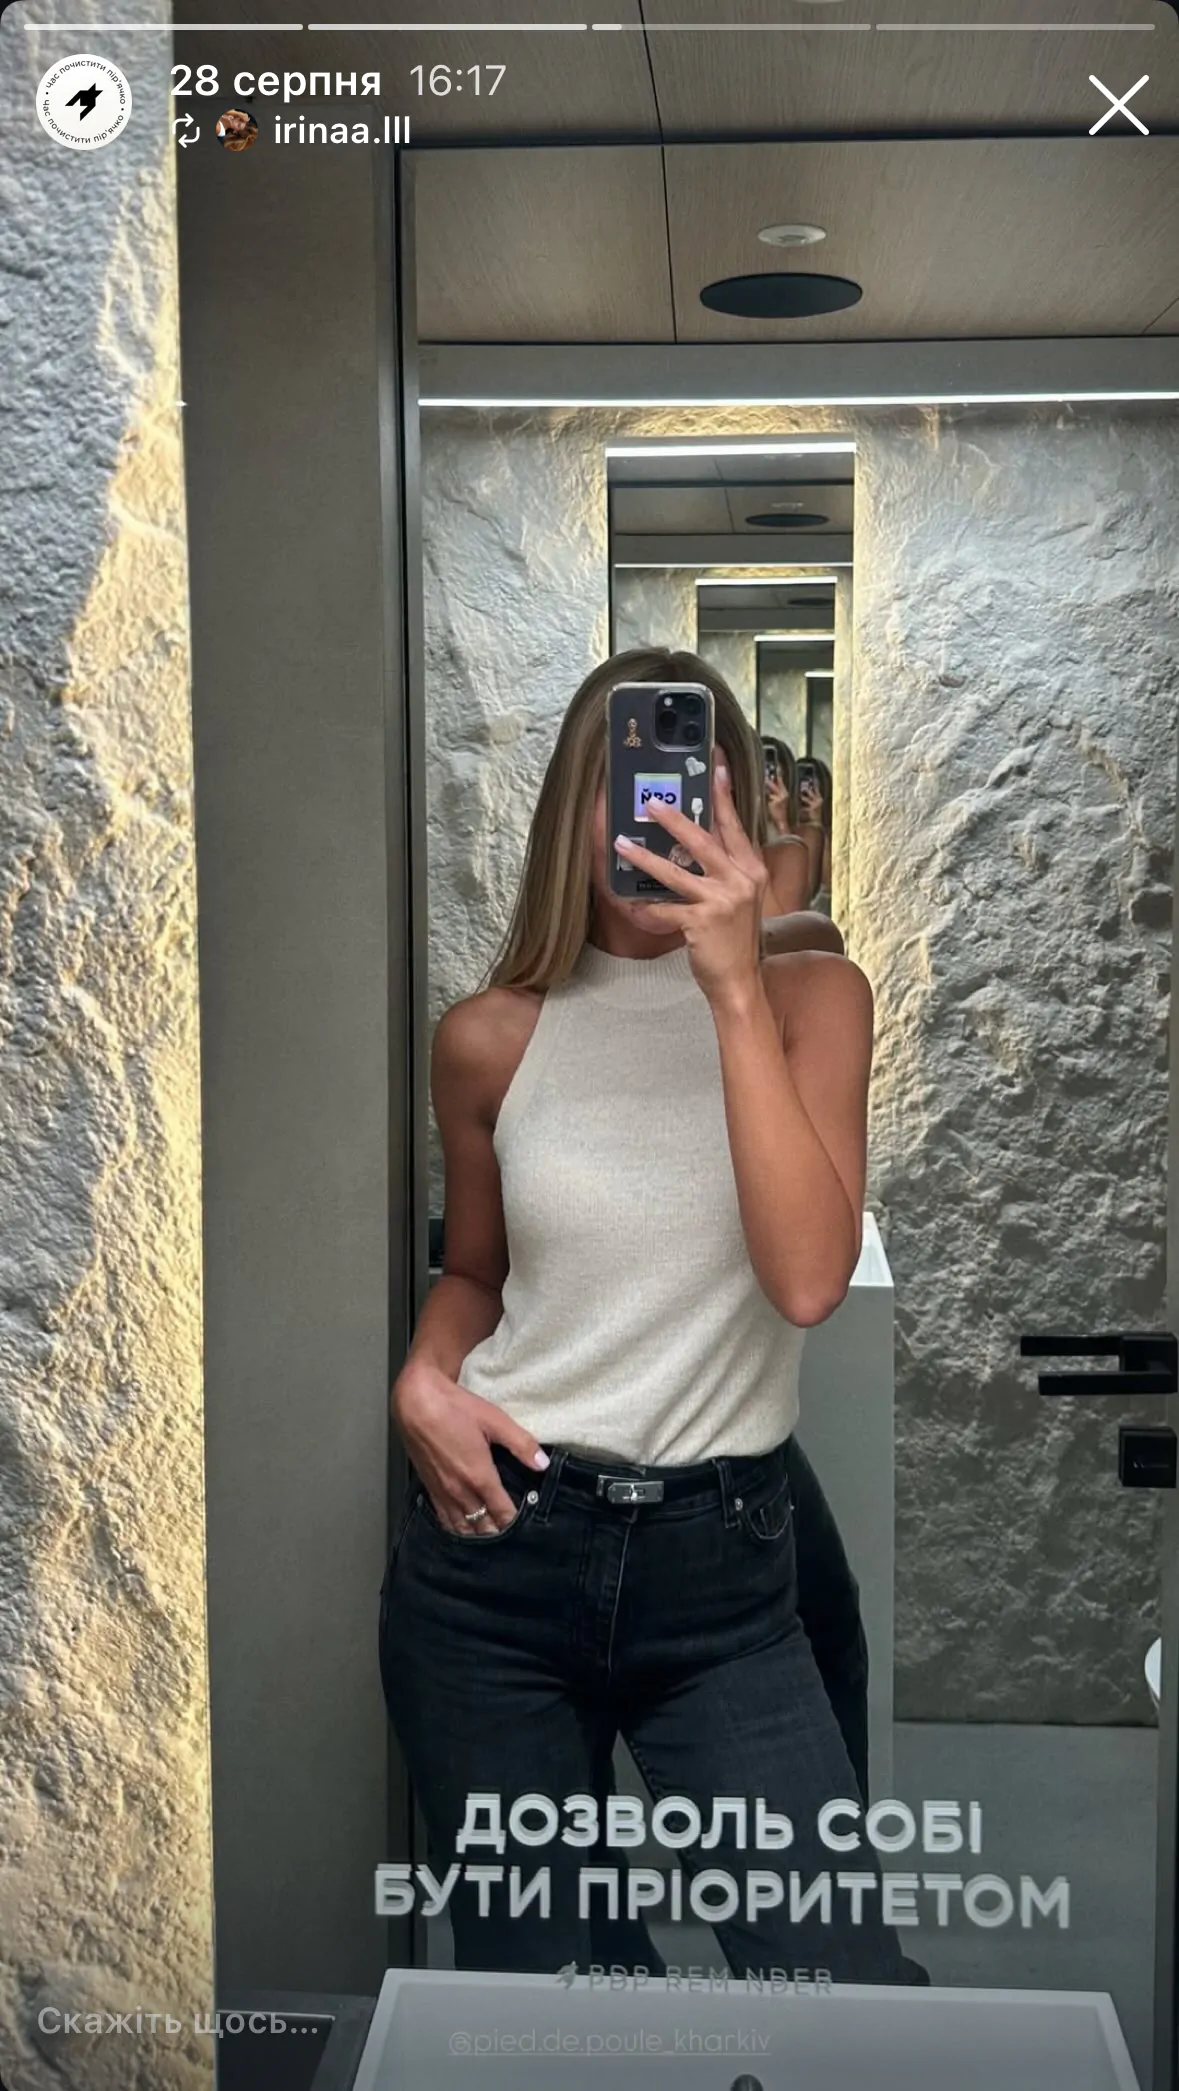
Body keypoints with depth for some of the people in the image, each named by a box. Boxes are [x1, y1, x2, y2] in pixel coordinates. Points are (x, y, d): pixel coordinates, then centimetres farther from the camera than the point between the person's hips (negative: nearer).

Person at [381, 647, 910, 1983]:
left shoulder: (811, 998, -3)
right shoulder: (490, 1037, 1)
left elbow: (809, 1278, -18)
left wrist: (736, 988, -21)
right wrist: (424, 1377, -4)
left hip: (722, 1564, -1)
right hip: (497, 1548, 1)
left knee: (848, 1988, -5)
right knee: (524, 1975, 15)